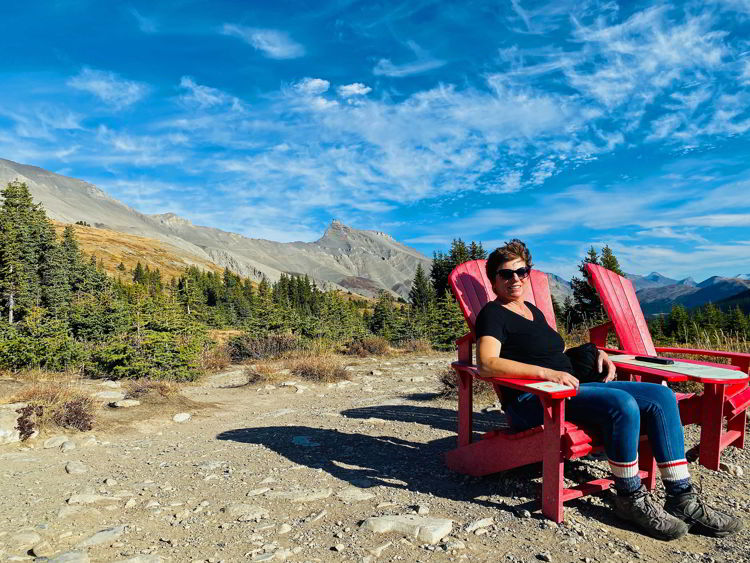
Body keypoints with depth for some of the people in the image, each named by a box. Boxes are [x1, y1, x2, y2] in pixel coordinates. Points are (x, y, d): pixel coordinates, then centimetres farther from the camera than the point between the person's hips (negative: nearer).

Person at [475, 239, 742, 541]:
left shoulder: (532, 310, 21)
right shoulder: (493, 314, -6)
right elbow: (487, 363, -23)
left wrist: (595, 353, 13)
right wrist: (547, 373, -29)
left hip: (571, 388, 9)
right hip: (532, 401, -9)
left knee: (661, 396, -2)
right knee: (622, 404, -30)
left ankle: (681, 498, 1)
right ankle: (631, 499, -9)